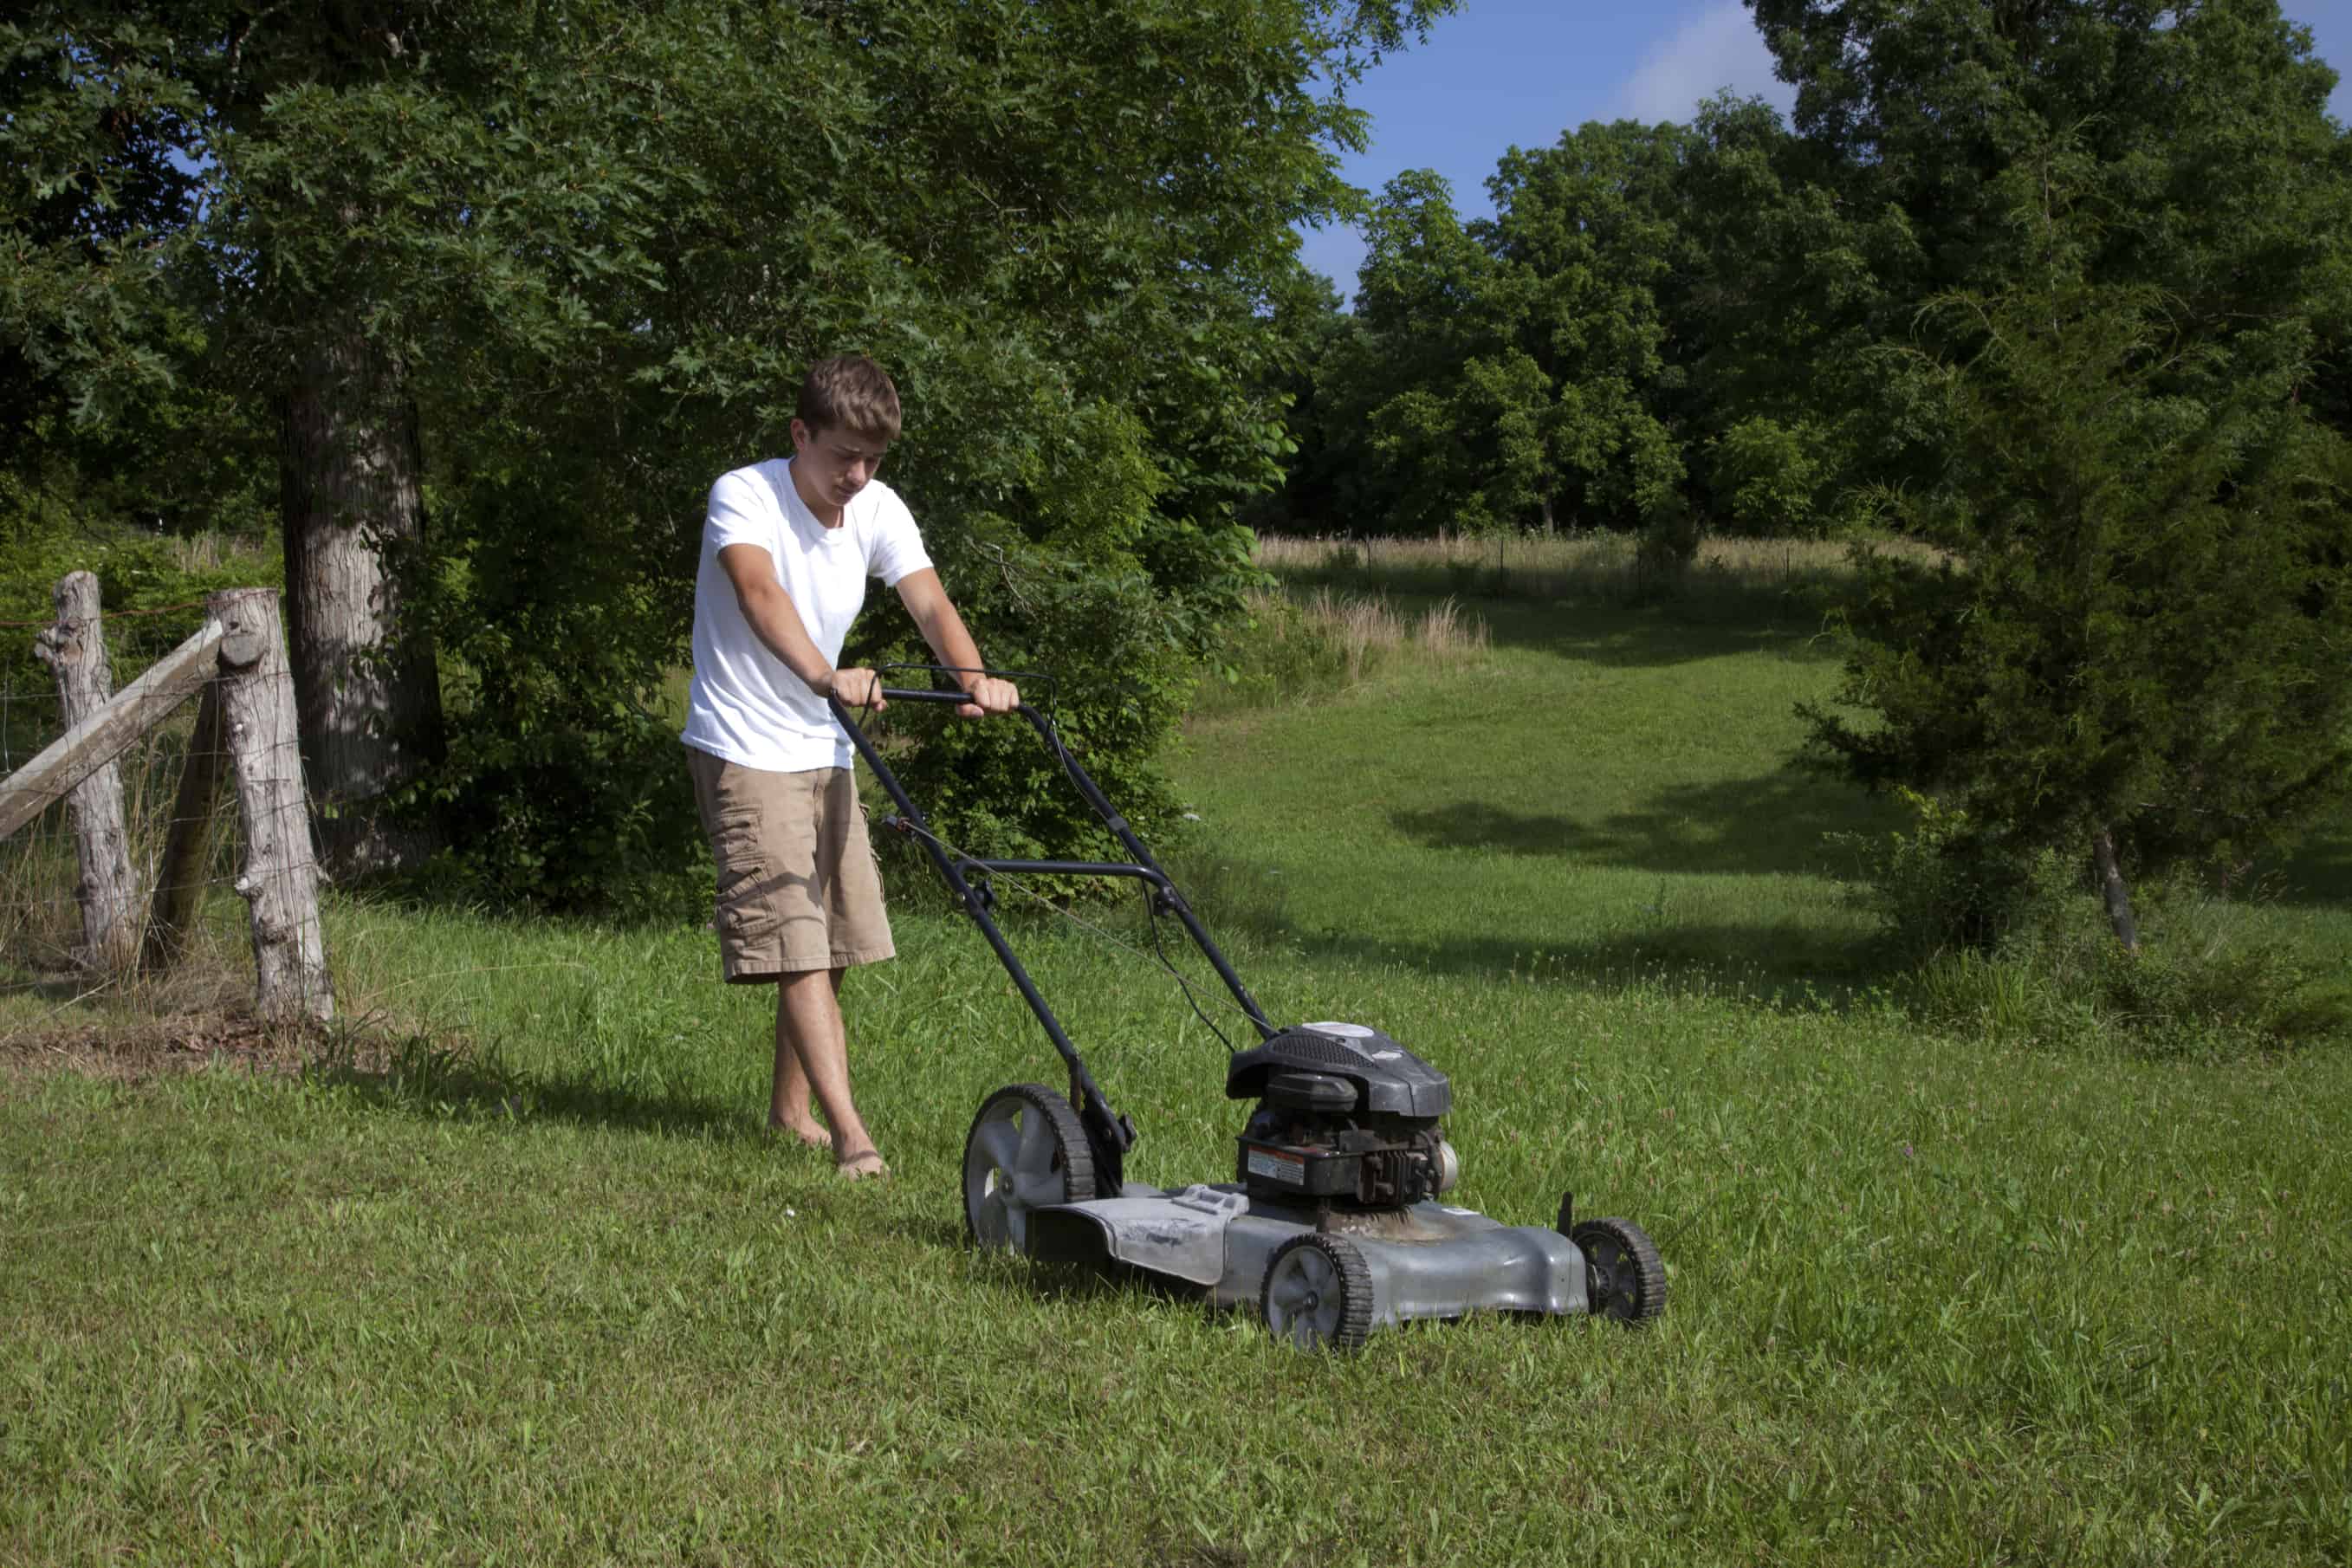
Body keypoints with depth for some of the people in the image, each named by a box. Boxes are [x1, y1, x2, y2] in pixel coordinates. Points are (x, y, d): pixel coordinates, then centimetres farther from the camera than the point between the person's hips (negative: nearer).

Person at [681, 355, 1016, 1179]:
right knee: (797, 941, -15)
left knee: (831, 945, 12)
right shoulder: (743, 496, -18)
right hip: (744, 749, -7)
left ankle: (790, 1110, 29)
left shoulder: (878, 510, -1)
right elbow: (760, 594, -36)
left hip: (825, 751, 7)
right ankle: (849, 1132, -18)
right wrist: (825, 676, -55)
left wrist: (975, 679, -34)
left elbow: (929, 603, -13)